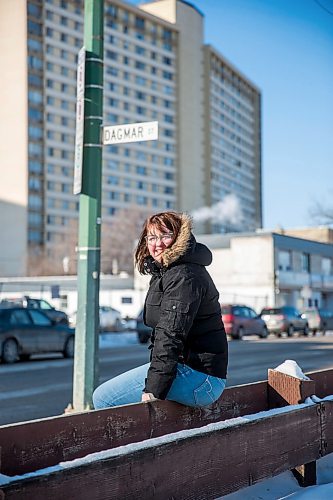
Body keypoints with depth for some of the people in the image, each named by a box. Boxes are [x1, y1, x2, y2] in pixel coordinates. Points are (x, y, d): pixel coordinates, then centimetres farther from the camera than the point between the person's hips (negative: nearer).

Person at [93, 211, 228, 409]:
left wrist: (153, 390, -22)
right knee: (104, 394, 18)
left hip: (197, 376, -11)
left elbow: (171, 335, -22)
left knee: (103, 397, -12)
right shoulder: (167, 271, 18)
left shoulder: (184, 276, -16)